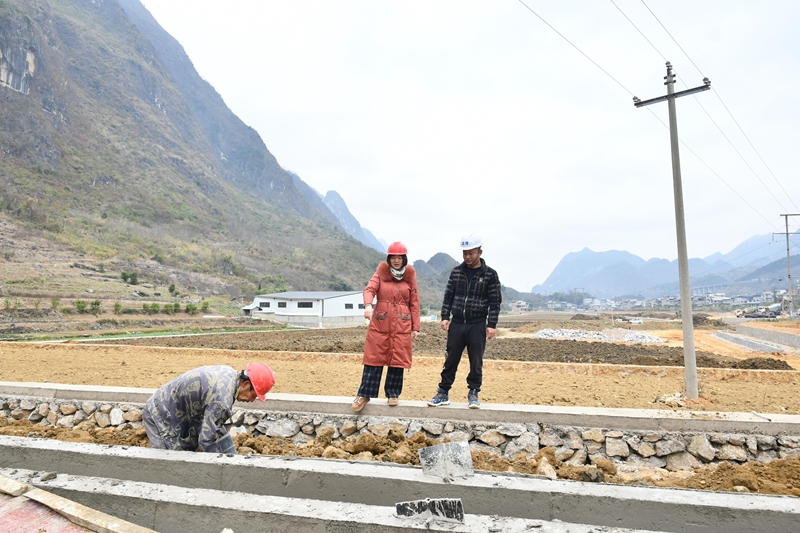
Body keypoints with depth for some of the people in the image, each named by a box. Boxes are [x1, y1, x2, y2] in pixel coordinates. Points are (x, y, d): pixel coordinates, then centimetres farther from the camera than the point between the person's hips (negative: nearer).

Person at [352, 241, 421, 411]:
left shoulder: (410, 277, 6)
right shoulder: (380, 273, 4)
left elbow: (414, 304, 6)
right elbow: (370, 289, -14)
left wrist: (416, 327, 2)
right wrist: (368, 305, -35)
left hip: (402, 325, 1)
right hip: (379, 323, -1)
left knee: (397, 360, 5)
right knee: (374, 359, 3)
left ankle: (393, 394, 20)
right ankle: (365, 394, 13)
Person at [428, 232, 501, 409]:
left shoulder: (490, 274, -3)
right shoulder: (456, 272, 5)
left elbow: (495, 302, -4)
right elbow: (448, 295, 8)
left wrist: (492, 325, -9)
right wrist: (445, 317, 0)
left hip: (478, 326, -2)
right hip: (456, 323, 2)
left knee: (476, 361, 6)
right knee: (450, 360, 7)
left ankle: (473, 394, 20)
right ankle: (443, 393, 15)